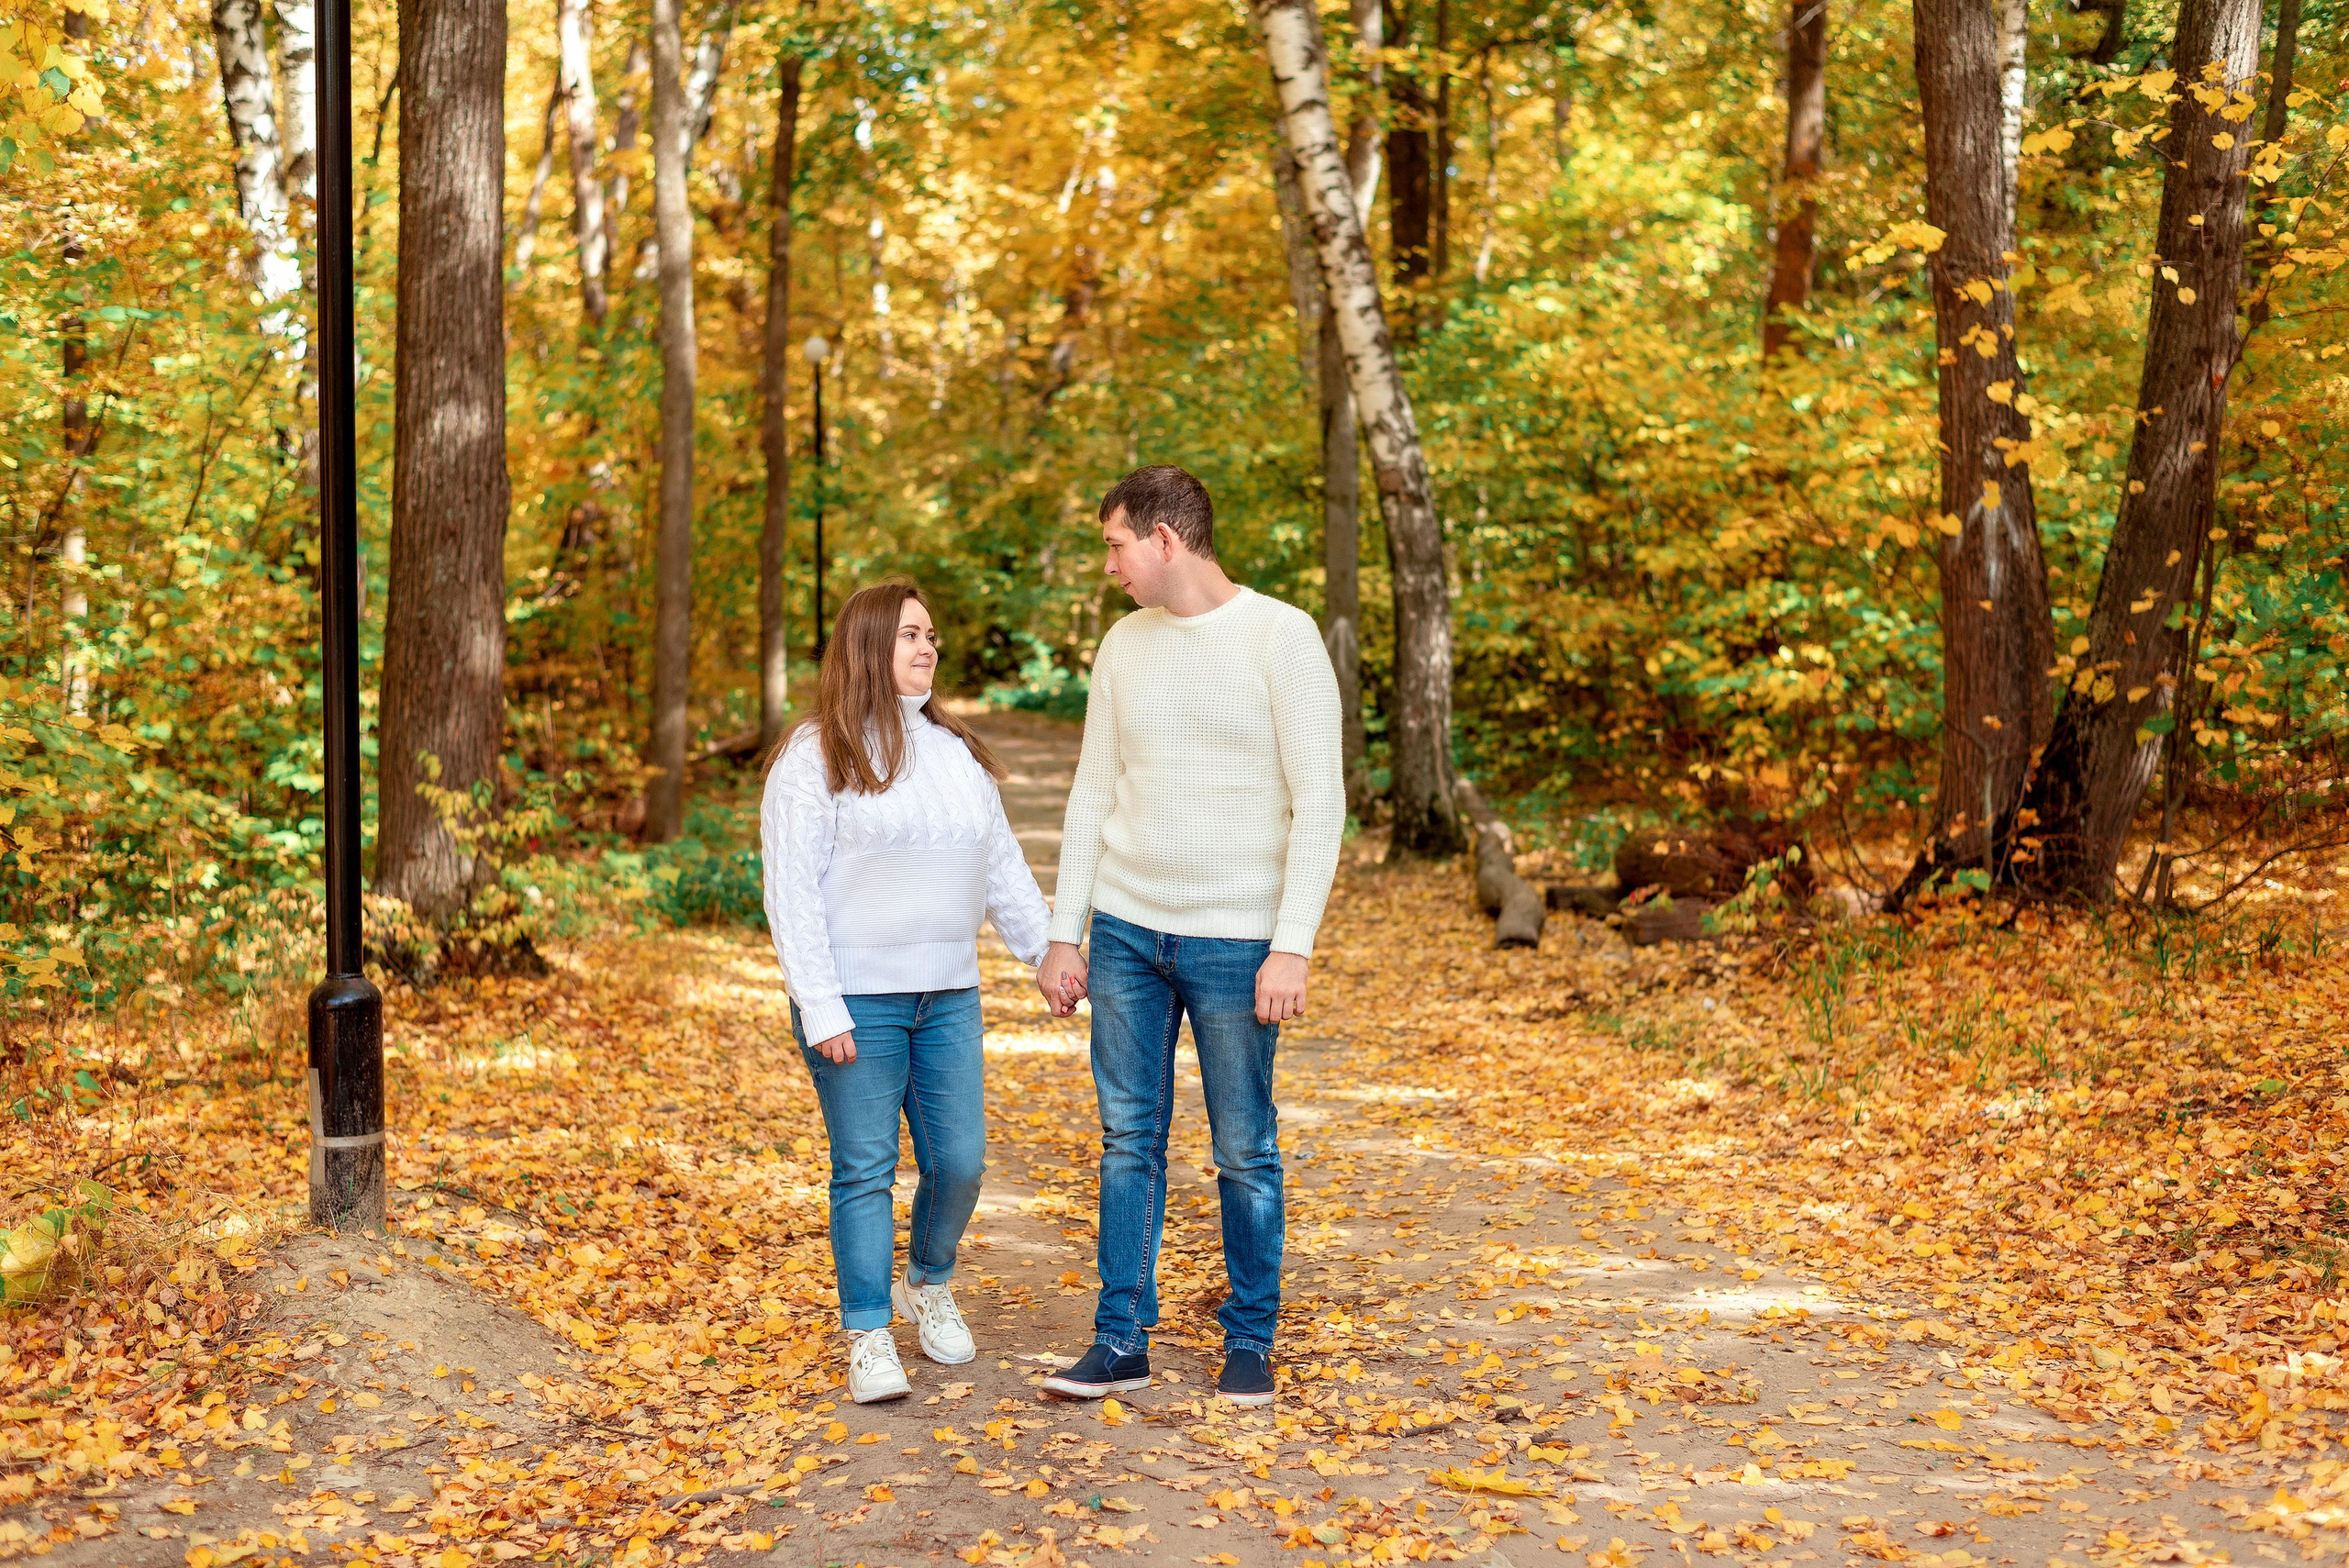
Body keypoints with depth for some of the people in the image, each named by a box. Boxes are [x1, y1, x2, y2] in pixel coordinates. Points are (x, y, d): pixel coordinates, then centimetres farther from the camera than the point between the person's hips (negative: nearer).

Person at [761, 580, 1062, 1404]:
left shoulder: (958, 752, 13)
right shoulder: (815, 755, -6)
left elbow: (1003, 865, 20)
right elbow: (791, 889, -9)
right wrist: (820, 1009, -14)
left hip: (948, 996, 5)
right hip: (857, 1001, -5)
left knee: (960, 1162, 7)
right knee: (866, 1172, 0)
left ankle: (929, 1283, 33)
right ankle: (869, 1337, 11)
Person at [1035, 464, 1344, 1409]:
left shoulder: (1282, 638, -9)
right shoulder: (1124, 644, 8)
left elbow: (1319, 802, -12)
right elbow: (1093, 797, 12)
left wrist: (1293, 947, -17)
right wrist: (1063, 935, 8)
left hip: (1234, 940, -4)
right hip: (1126, 931, 5)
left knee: (1245, 1151, 5)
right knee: (1129, 1139, 7)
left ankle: (1249, 1342, 19)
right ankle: (1122, 1341, 16)